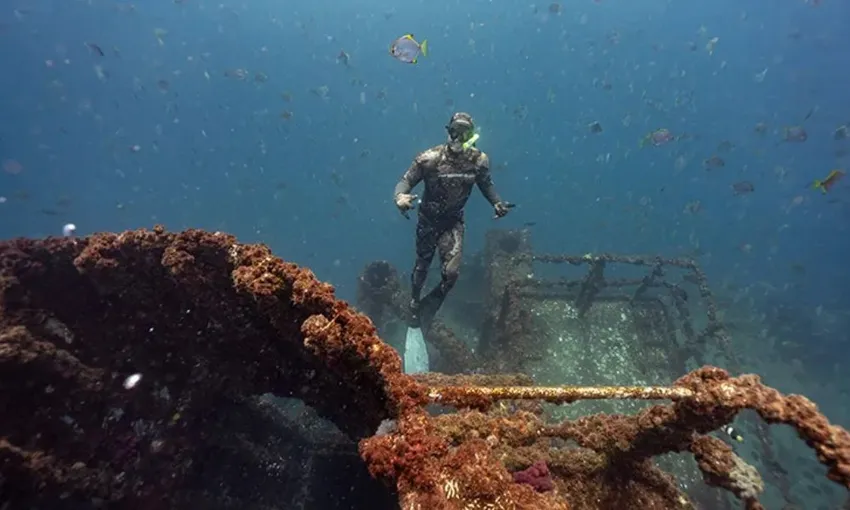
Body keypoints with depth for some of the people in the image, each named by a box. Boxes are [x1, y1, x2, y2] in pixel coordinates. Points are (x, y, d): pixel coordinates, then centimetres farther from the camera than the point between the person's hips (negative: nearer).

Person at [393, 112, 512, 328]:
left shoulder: (479, 160, -12)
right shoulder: (430, 158, -21)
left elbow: (486, 185, 5)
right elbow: (406, 181, -15)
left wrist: (497, 203, -13)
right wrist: (400, 196, -38)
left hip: (454, 222, 1)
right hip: (429, 219, -1)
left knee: (451, 272, -12)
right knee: (422, 267, 15)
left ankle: (429, 304, 21)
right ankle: (415, 302, 46)